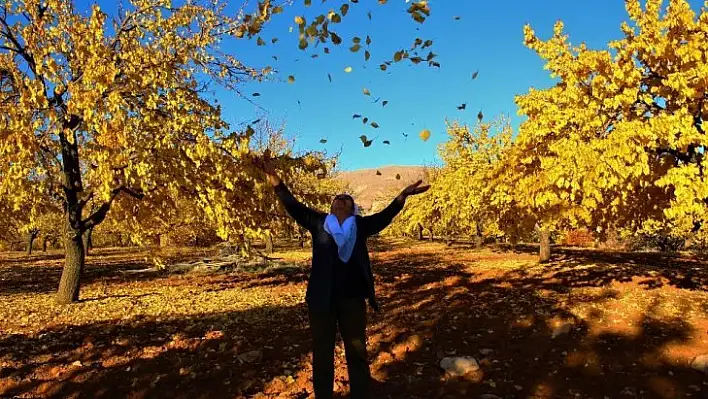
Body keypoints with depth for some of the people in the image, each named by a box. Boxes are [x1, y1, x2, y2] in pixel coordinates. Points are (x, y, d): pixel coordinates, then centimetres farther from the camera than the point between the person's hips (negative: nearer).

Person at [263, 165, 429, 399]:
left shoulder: (360, 225, 8)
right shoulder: (319, 222, 7)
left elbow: (384, 215, -2)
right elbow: (294, 208, 0)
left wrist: (402, 196, -17)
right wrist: (278, 185, -11)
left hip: (352, 297, 1)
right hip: (321, 297, 0)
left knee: (357, 353, 13)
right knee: (321, 354, 11)